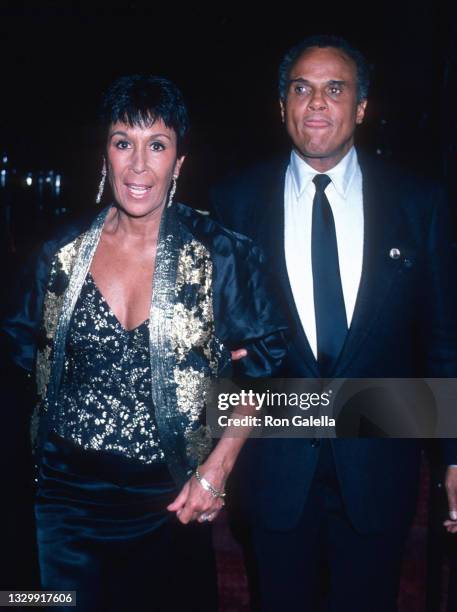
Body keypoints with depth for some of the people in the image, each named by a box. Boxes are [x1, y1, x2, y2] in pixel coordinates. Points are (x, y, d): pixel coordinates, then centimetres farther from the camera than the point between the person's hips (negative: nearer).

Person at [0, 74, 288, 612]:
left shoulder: (222, 255, -8)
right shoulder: (61, 254, 0)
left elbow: (262, 365, -4)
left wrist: (218, 465, -10)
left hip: (169, 503, -1)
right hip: (68, 496, 2)